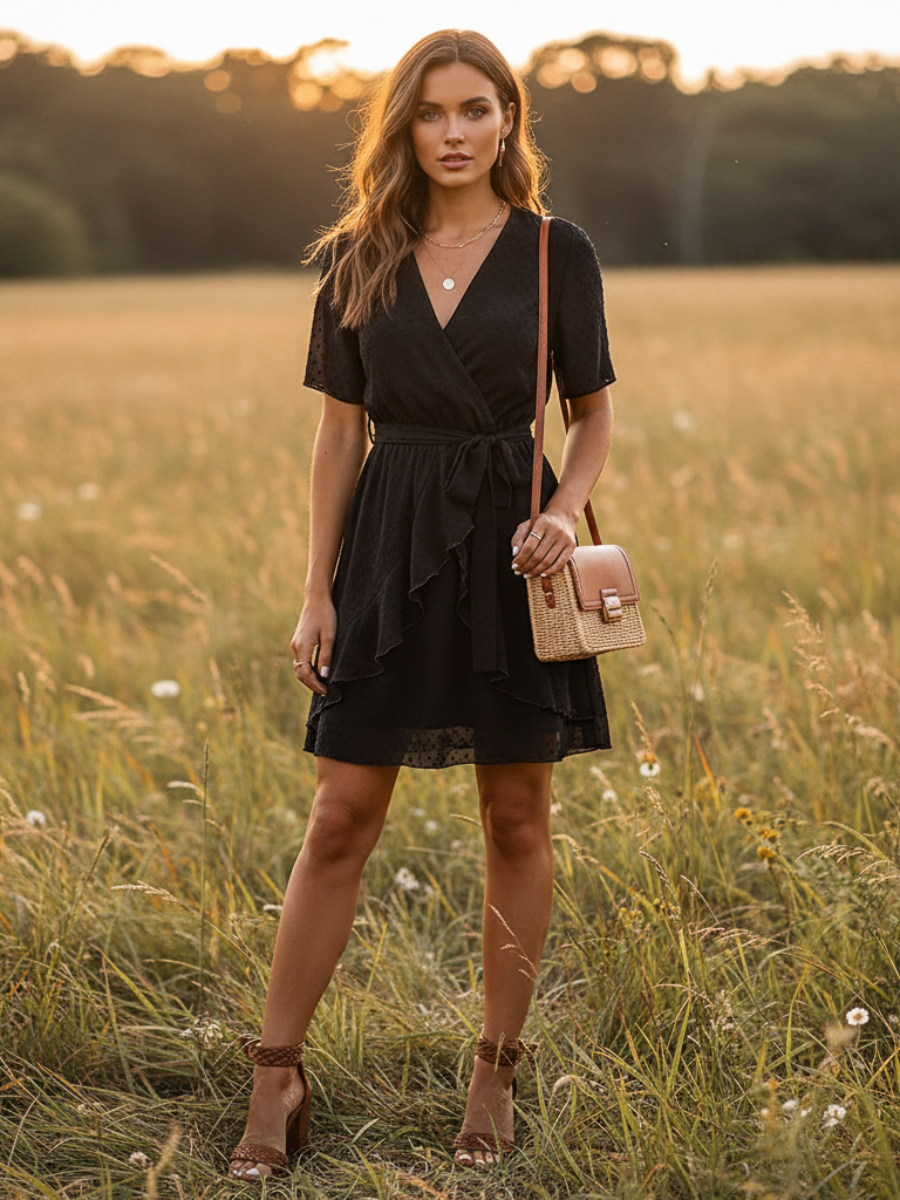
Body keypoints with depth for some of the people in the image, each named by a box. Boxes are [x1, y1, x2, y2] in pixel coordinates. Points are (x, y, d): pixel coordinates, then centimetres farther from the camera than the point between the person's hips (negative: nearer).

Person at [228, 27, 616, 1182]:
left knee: (516, 818, 6)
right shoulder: (357, 262, 5)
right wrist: (316, 592, 3)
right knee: (340, 820, 1)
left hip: (507, 541, -1)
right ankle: (277, 1078, 9)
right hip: (390, 544, 1)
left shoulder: (556, 253, 0)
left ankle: (496, 1070, 20)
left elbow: (594, 412, 6)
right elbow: (340, 431, 7)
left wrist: (566, 509, -13)